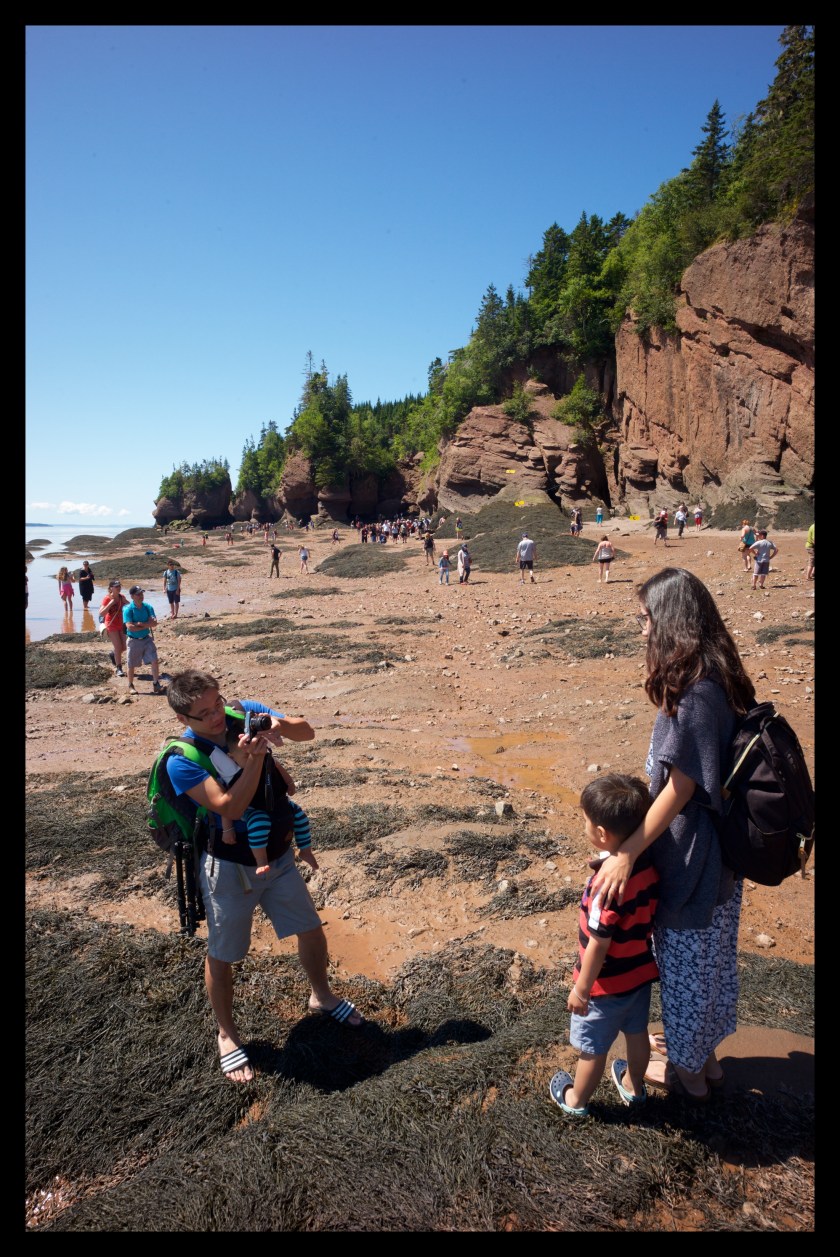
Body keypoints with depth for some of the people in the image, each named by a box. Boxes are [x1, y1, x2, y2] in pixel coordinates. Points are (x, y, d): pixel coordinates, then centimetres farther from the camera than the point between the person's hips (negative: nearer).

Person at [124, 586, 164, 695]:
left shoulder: (148, 607, -2)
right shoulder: (128, 610, -14)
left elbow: (154, 623, -11)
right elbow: (130, 627, -23)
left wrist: (140, 624, -22)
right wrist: (147, 625, -17)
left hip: (147, 639, 3)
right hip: (134, 641, -3)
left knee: (155, 661, -5)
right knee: (132, 665, 9)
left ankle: (156, 684, 6)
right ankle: (130, 686, 27)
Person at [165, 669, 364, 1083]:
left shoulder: (244, 713, -11)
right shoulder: (181, 761, -23)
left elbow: (307, 732, -6)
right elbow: (230, 807, -30)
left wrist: (280, 724, -27)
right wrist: (255, 756, -39)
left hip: (278, 856, 5)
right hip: (229, 867, -4)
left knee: (312, 931, 18)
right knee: (222, 955, 14)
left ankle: (322, 996, 46)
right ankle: (227, 1035, 39)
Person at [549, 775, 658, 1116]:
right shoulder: (649, 863, -14)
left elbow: (598, 945, -26)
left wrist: (581, 988, -14)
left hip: (607, 984, -6)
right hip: (641, 971, 7)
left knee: (592, 1048, 17)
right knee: (637, 1033, 28)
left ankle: (576, 1100, 40)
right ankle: (633, 1085, 52)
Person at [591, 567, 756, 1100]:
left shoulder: (696, 693, -28)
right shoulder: (715, 679, 1)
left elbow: (680, 787, -25)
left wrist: (626, 853, -22)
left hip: (693, 853, -9)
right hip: (713, 844, 9)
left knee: (686, 958, 13)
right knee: (708, 955, 24)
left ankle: (687, 1068, 35)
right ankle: (704, 1054, 45)